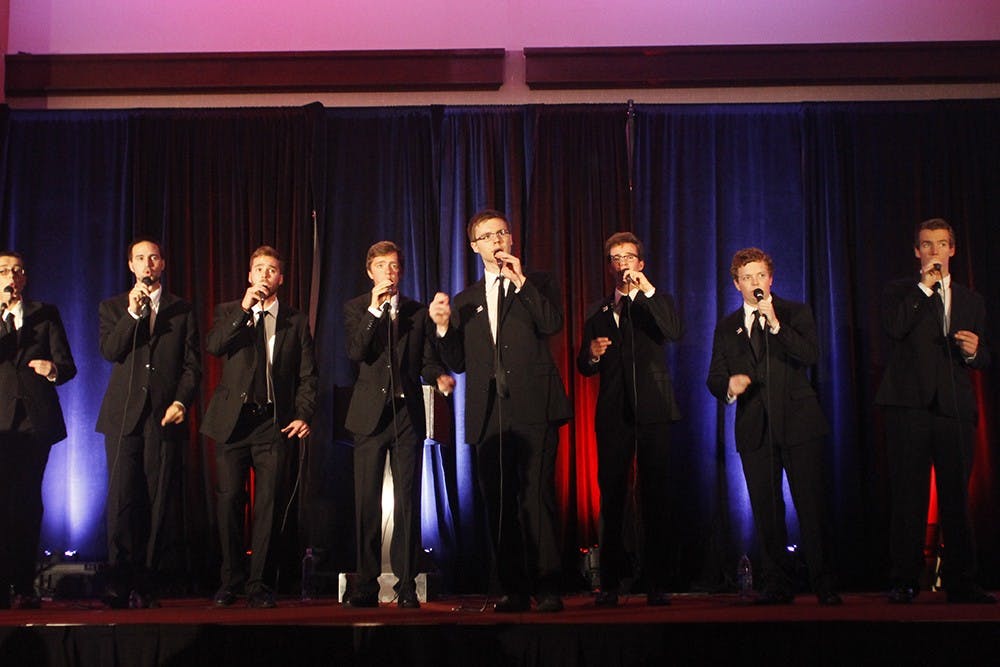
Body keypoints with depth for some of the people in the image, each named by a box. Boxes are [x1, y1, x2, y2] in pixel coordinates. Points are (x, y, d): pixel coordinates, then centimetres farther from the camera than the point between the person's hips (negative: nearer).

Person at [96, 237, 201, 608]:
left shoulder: (182, 311, 14)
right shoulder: (113, 307, 16)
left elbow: (192, 364, 8)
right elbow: (109, 351, -1)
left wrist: (181, 402, -6)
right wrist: (132, 313, -9)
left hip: (165, 417, 0)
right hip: (124, 417, 0)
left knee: (159, 503, -2)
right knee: (122, 501, -7)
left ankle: (146, 584, 4)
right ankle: (119, 582, -2)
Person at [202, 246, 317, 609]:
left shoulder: (296, 321, 12)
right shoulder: (229, 312, 13)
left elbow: (307, 375, 9)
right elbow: (213, 346, -8)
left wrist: (303, 414, -4)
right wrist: (244, 309, -13)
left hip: (274, 422, 0)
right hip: (233, 419, 0)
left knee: (269, 504, -4)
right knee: (230, 501, 0)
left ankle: (260, 584, 3)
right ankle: (231, 581, 12)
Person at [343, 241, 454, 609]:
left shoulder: (418, 311, 12)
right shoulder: (355, 308, 8)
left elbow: (427, 360, 8)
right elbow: (356, 352, -8)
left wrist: (440, 376, -13)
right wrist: (375, 309, -12)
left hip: (408, 413, 1)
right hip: (370, 413, -1)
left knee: (408, 501, 0)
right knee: (367, 502, 1)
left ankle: (406, 585, 4)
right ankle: (366, 585, 8)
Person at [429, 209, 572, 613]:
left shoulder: (538, 284, 13)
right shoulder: (465, 301, 20)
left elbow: (553, 323, -7)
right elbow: (459, 362, 15)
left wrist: (521, 282, -9)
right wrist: (443, 327, -1)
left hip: (533, 409, -3)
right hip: (490, 414, 4)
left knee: (537, 497, -8)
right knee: (499, 503, 3)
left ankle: (547, 588, -4)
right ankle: (513, 590, 9)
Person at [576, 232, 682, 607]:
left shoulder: (657, 303, 11)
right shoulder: (598, 314, 18)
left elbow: (674, 332, -12)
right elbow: (584, 368, 14)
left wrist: (648, 289, -18)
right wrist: (592, 353, -9)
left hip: (652, 410, -2)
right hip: (613, 414, 2)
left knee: (655, 498, -3)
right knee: (611, 499, 1)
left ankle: (657, 584, 1)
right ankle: (609, 585, 4)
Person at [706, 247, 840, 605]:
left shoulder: (796, 312, 7)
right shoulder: (727, 327, 15)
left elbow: (811, 355, -9)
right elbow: (714, 378, 11)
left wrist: (775, 324, -16)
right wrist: (729, 385, -12)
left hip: (797, 421, -2)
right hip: (755, 428, 3)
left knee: (812, 506, -5)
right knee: (766, 511, 4)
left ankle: (824, 585, 2)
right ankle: (777, 586, 12)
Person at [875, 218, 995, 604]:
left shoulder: (971, 301, 20)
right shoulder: (900, 291, 11)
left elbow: (982, 360, 18)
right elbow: (893, 328, -10)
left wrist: (974, 351, -5)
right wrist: (924, 286, -8)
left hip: (954, 408, 3)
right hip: (909, 404, -2)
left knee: (956, 497, 1)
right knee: (908, 496, -3)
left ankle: (960, 583, 7)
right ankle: (904, 582, 1)